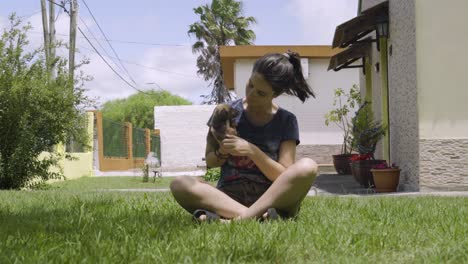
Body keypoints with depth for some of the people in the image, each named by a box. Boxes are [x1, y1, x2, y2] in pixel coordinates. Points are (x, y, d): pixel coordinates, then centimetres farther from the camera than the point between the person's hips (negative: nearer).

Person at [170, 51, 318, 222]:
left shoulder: (286, 121, 3)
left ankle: (234, 220, -34)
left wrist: (251, 151, -15)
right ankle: (258, 216, -35)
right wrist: (221, 153, -10)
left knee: (307, 167, -30)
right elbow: (209, 162, 12)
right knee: (179, 184, -27)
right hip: (229, 195, 1)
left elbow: (285, 177, -3)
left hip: (270, 198, -1)